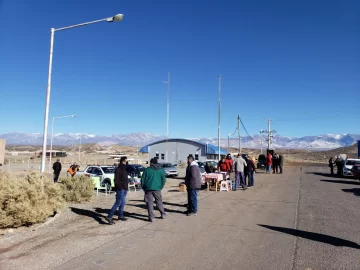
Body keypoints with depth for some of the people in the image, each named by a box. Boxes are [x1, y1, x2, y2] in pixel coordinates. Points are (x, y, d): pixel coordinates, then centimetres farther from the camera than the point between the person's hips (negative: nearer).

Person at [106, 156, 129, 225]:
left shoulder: (124, 169, 16)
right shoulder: (118, 169, -12)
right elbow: (116, 180, -18)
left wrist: (126, 187, 12)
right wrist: (121, 186, -18)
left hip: (124, 189, 9)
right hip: (120, 189, -9)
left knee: (123, 203, 14)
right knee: (118, 203, -10)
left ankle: (120, 216, 25)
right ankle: (109, 216, -7)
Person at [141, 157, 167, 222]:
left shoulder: (147, 170, -2)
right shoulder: (161, 170, 5)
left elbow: (143, 179, -1)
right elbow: (163, 180, 5)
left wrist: (143, 188, 10)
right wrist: (160, 187, 13)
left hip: (148, 189, -2)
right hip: (157, 189, 2)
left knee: (149, 203, 5)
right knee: (159, 202, 17)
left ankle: (151, 217, 4)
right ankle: (163, 214, 26)